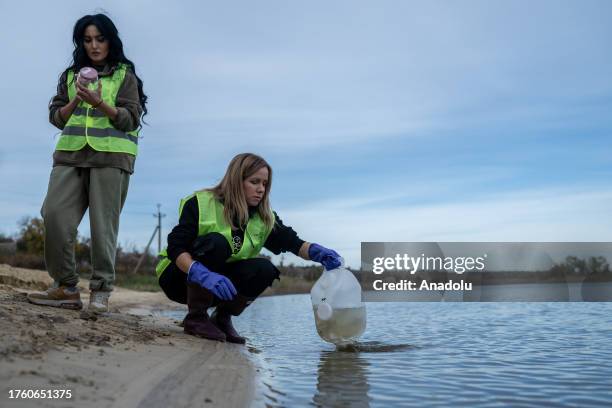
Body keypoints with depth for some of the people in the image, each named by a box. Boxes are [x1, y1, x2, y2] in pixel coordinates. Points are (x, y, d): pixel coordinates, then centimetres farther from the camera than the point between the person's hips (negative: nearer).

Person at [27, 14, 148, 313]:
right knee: (54, 215, -11)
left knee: (103, 226, -8)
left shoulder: (124, 75, 10)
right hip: (70, 154, 4)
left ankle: (101, 292, -1)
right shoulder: (71, 75, 21)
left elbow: (131, 120, -1)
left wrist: (100, 103, -17)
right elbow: (56, 117, 17)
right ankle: (66, 288, -2)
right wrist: (75, 101, -2)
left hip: (111, 156, -3)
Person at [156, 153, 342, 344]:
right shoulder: (200, 203, -17)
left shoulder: (265, 219, -1)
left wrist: (316, 252, -34)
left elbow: (291, 241, -12)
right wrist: (204, 275, -42)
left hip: (222, 281, 4)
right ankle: (195, 317, -19)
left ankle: (222, 318, -2)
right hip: (181, 276, -4)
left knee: (264, 269, -22)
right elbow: (176, 248, -25)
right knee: (216, 242, -31)